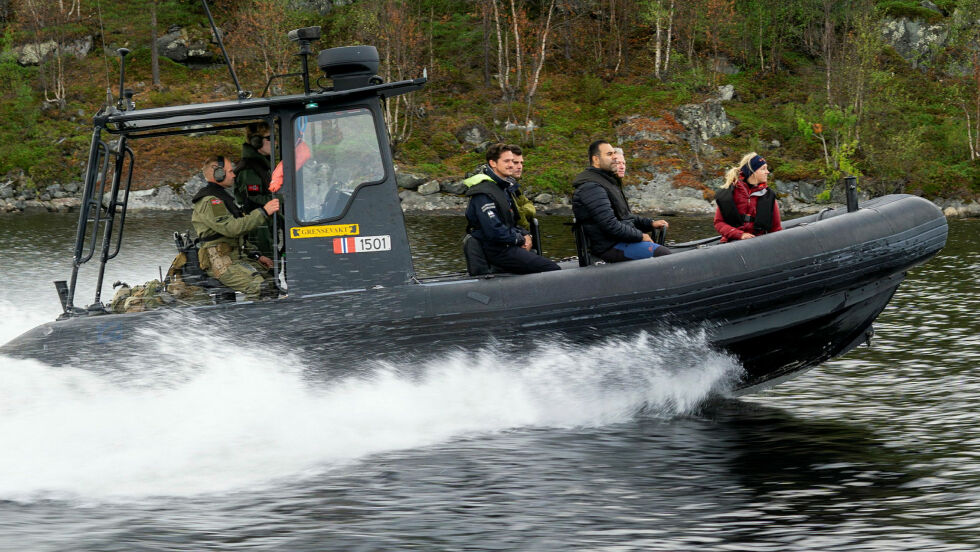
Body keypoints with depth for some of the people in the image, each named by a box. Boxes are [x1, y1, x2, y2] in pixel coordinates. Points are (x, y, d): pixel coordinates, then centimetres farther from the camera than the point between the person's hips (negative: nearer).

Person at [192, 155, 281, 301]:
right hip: (222, 263, -10)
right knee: (262, 288, -30)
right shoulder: (208, 202, -10)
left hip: (239, 258, 10)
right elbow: (231, 228, -24)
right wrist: (263, 212, -24)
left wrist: (256, 255, 17)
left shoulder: (221, 197, 25)